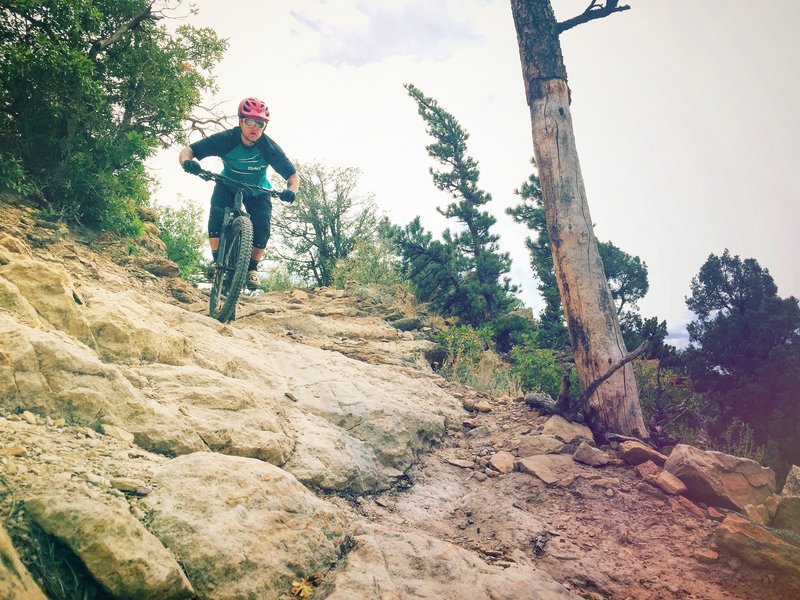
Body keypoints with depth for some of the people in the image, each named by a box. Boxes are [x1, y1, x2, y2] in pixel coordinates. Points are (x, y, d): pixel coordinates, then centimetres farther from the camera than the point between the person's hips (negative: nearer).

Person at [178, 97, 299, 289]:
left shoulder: (269, 148, -28)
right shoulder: (225, 139, -28)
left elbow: (293, 175, -20)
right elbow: (187, 151, -25)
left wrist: (291, 190, -44)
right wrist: (187, 162, -49)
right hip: (228, 185, 0)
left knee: (262, 228, -20)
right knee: (217, 215, -28)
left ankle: (252, 269, 4)